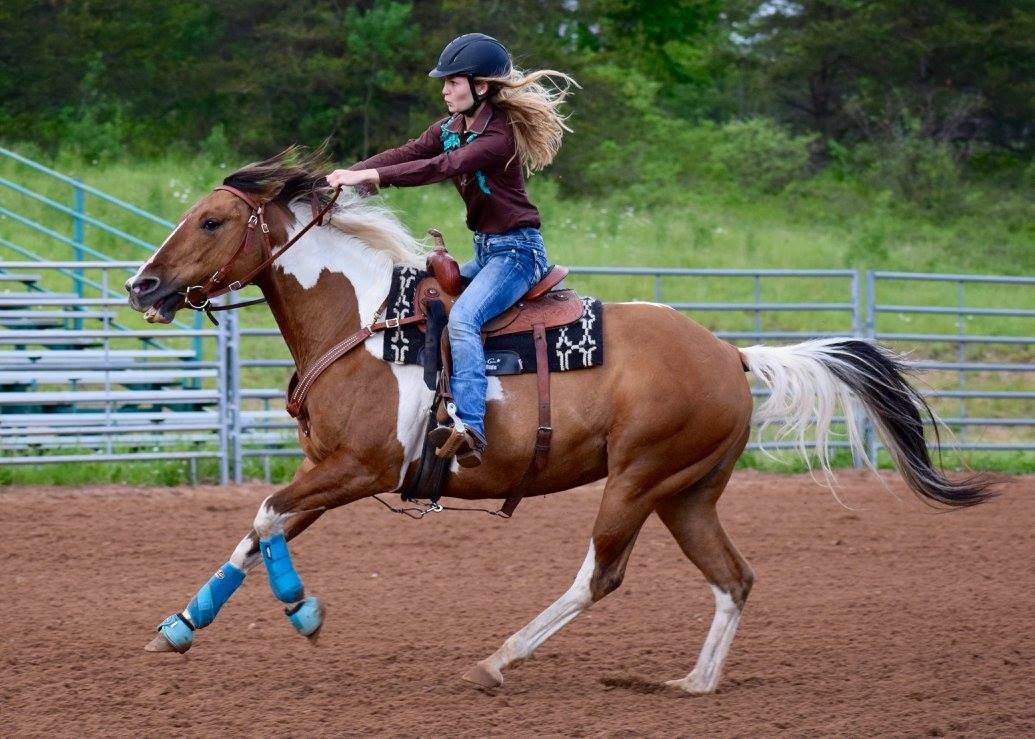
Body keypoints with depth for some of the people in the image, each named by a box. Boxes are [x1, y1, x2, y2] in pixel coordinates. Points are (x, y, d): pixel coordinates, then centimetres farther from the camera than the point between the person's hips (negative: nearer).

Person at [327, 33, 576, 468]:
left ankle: (470, 430, -42)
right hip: (485, 251, 10)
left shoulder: (502, 135, -17)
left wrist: (372, 176, -35)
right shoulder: (450, 129, 10)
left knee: (462, 318, -31)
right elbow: (405, 155, -3)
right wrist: (347, 175, -19)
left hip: (516, 250, -10)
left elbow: (445, 167, -29)